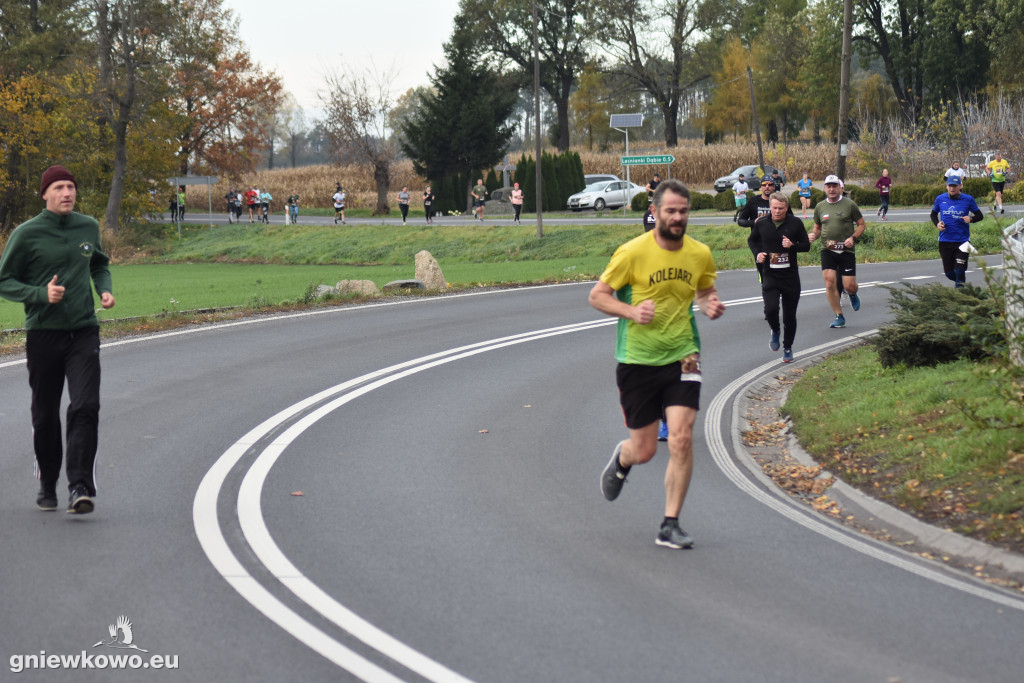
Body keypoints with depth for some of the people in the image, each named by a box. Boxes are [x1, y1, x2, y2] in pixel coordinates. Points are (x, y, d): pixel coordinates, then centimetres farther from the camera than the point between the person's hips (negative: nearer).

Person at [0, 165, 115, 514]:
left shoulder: (88, 227, 7)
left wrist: (105, 290, 5)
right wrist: (42, 294, -17)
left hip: (84, 332, 2)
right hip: (43, 333, -2)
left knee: (85, 408, -13)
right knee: (45, 416, 7)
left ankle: (80, 488, -15)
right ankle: (47, 485, 25)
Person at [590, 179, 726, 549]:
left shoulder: (700, 254, 1)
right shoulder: (632, 252, -11)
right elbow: (597, 296, -4)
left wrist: (710, 306, -3)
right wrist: (632, 311, -20)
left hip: (682, 357, 2)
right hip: (637, 361, -2)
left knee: (681, 438, -13)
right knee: (644, 451, 3)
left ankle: (670, 526, -1)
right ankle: (621, 459, 43)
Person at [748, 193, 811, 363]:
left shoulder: (795, 223, -3)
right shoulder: (762, 223, 0)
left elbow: (806, 245, 3)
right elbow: (751, 240, 18)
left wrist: (792, 245, -17)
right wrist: (757, 254, -1)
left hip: (791, 275, 0)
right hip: (770, 275, 0)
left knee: (789, 316, 5)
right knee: (770, 309, -19)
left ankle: (788, 348, 25)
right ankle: (775, 332, 14)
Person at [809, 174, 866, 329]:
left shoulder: (849, 204, -1)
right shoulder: (820, 207, 8)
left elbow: (861, 224, 4)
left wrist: (853, 238, -13)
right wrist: (814, 235, -3)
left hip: (846, 251, -2)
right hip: (827, 251, 2)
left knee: (849, 285, -5)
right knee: (830, 283, -10)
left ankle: (852, 295, 35)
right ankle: (839, 317, 2)